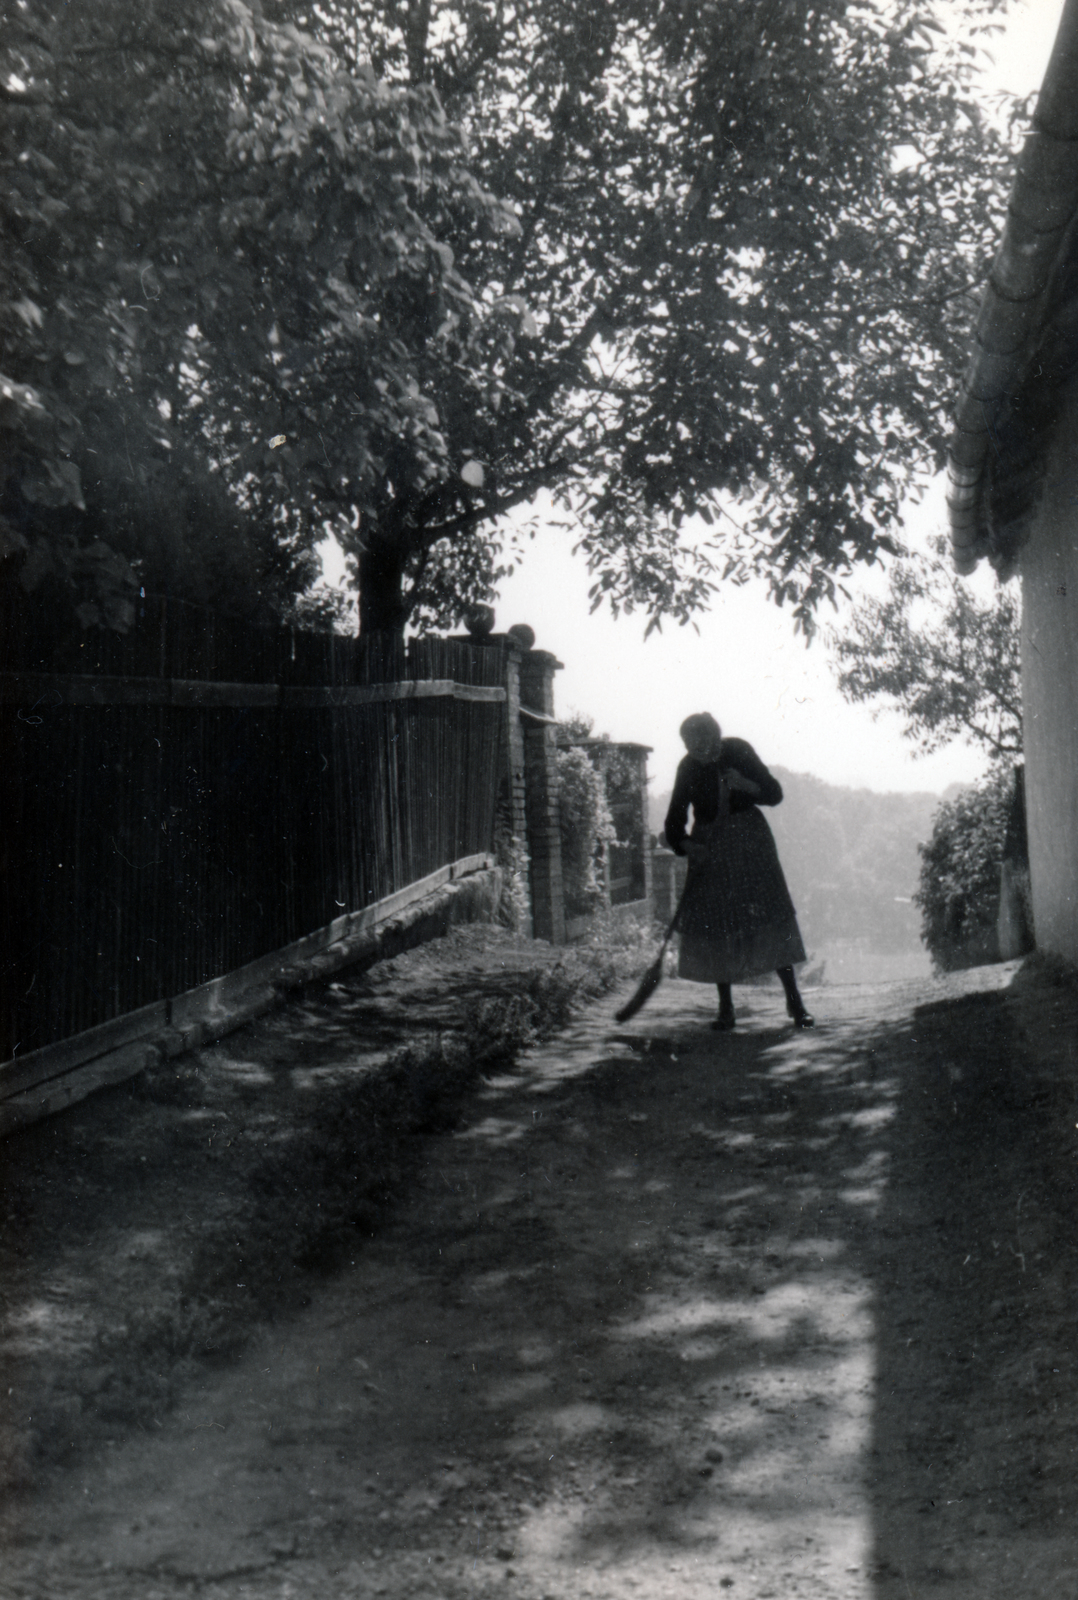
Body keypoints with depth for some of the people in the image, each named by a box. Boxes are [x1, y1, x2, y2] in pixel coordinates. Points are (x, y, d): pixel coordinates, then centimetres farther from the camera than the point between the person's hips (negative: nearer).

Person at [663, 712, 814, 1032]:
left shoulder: (738, 751, -8)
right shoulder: (688, 768, -7)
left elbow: (774, 793, -3)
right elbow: (675, 820, -2)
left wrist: (745, 785, -21)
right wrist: (685, 844, -22)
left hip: (748, 840, -1)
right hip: (708, 848, 1)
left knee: (770, 914, -8)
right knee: (713, 924, -4)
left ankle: (794, 999, -1)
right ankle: (725, 1008, 6)